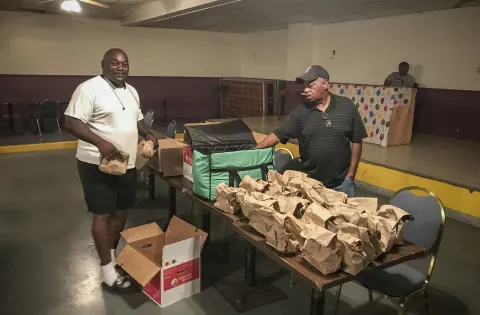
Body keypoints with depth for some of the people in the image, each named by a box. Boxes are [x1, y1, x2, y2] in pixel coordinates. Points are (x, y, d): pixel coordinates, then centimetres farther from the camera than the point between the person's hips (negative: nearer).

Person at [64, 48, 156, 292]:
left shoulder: (131, 91, 11)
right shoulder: (89, 89, -14)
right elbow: (71, 122, -18)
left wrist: (147, 135, 4)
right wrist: (100, 142, -30)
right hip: (98, 164, -8)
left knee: (121, 211, 15)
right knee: (103, 214, -1)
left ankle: (112, 254, 34)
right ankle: (108, 271, 9)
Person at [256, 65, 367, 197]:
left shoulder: (346, 107, -4)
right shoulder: (300, 111, -4)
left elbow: (356, 141, -1)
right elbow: (278, 134, -5)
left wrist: (351, 175, -3)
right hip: (310, 182, 1)